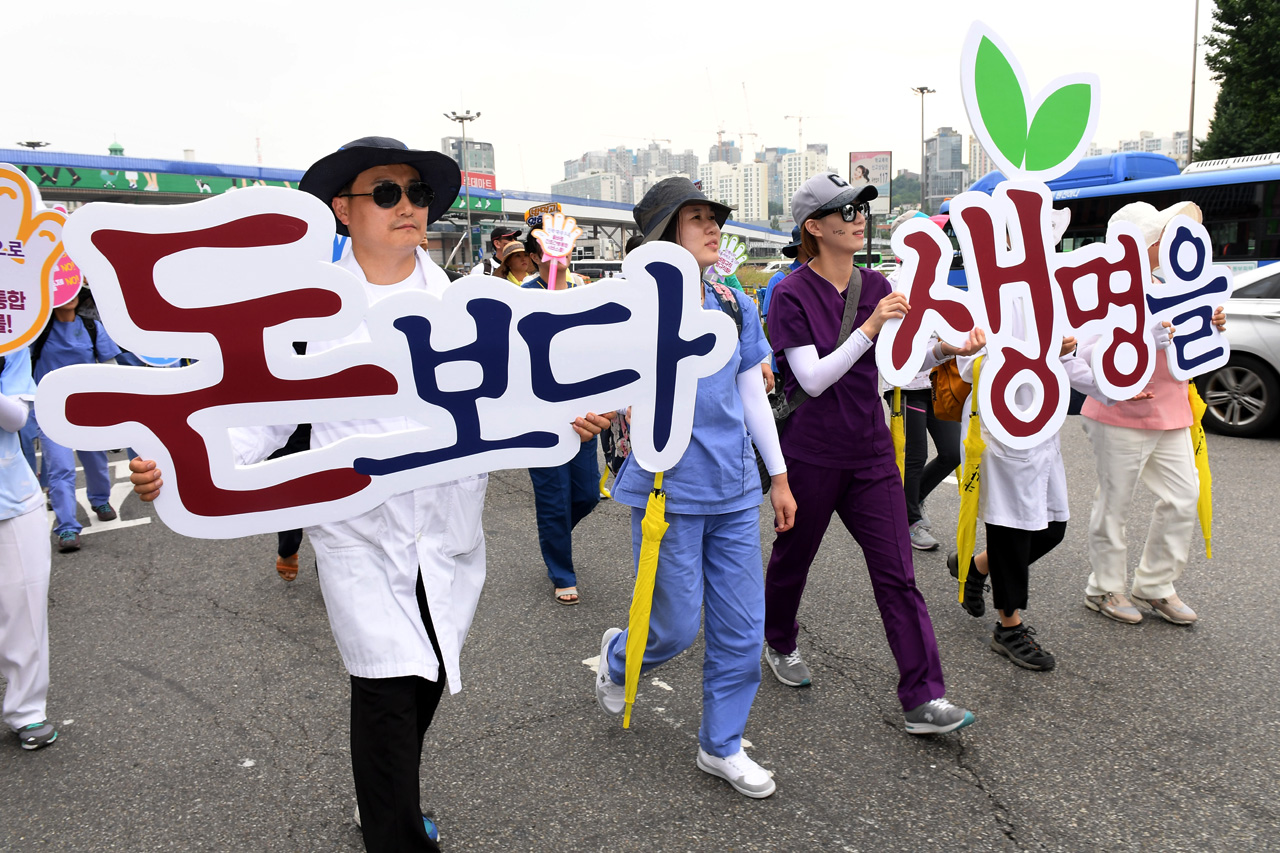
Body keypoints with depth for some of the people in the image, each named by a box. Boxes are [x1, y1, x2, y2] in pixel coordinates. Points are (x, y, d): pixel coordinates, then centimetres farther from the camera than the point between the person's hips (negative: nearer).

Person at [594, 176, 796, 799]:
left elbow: (753, 393, 13)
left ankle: (720, 746, 30)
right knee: (677, 629, 5)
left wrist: (778, 476, 15)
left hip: (734, 491, 6)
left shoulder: (735, 305, 7)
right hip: (669, 494, -5)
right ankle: (617, 656, 40)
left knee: (742, 629, 10)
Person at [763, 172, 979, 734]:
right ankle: (780, 644, 43)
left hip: (870, 451, 4)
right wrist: (870, 328, -25)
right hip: (811, 453, -4)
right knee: (793, 557, 15)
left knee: (897, 574, 0)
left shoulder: (876, 285, 5)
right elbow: (813, 379, -19)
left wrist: (946, 349, -12)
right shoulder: (792, 295, -10)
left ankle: (923, 700, 5)